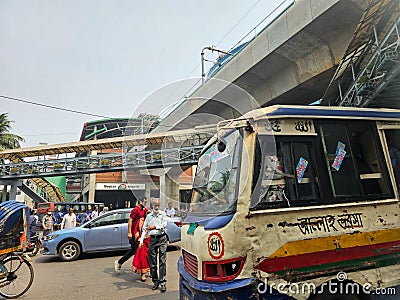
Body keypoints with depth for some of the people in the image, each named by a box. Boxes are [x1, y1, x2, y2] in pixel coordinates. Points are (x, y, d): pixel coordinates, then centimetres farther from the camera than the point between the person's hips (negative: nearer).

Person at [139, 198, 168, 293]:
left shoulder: (163, 214, 4)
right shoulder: (149, 216, 13)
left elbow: (164, 226, -6)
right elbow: (144, 229, 13)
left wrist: (154, 227, -16)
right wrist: (141, 240, 3)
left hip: (162, 238, -3)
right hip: (152, 239, 3)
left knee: (162, 261, -5)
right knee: (152, 262, 5)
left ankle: (162, 282, 0)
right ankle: (155, 281, 17)